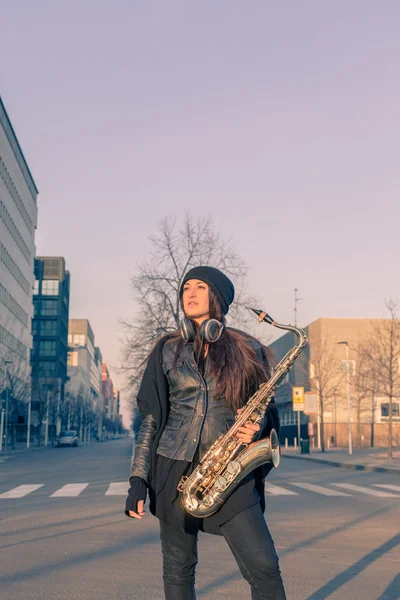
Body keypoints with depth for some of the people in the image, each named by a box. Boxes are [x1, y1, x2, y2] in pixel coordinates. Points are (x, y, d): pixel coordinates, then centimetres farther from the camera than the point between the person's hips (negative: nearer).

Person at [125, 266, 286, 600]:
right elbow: (151, 417, 7)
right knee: (178, 569, 7)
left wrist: (256, 425, -12)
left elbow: (266, 407, 12)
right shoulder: (167, 351, 7)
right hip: (175, 470, 1)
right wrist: (138, 479, 0)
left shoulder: (247, 350, 4)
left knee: (263, 567, -11)